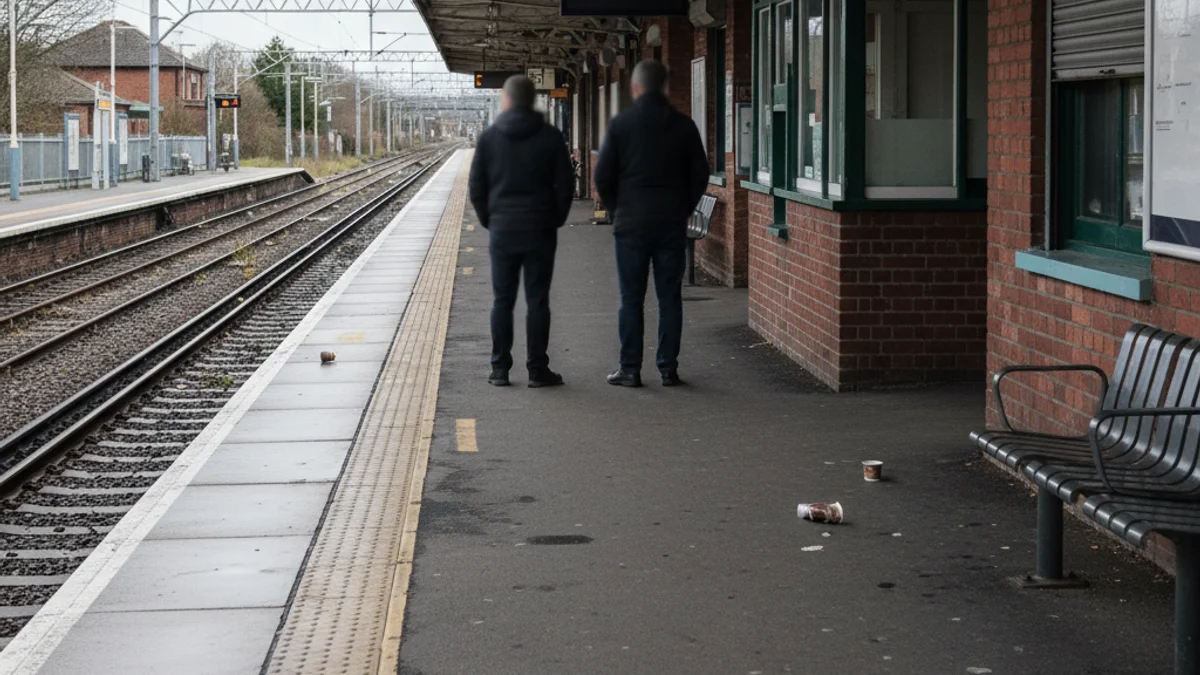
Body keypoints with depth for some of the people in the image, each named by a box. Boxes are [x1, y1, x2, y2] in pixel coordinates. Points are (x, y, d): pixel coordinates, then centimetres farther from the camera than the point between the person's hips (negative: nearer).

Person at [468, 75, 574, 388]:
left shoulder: (489, 137, 0)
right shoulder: (550, 137, -2)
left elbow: (476, 187, 2)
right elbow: (565, 185, -2)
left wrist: (489, 221, 13)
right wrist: (555, 220, 10)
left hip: (502, 231, 1)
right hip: (540, 231, -1)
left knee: (502, 301, 7)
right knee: (537, 301, 2)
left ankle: (500, 368, 7)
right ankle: (537, 369, 2)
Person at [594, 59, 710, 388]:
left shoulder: (621, 124, -5)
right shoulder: (684, 125, 1)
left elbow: (603, 176, -4)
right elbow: (700, 175, 5)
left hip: (632, 223, -2)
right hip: (672, 224, 2)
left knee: (631, 299, 3)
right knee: (670, 297, 6)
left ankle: (630, 369, 3)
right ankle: (668, 368, 6)